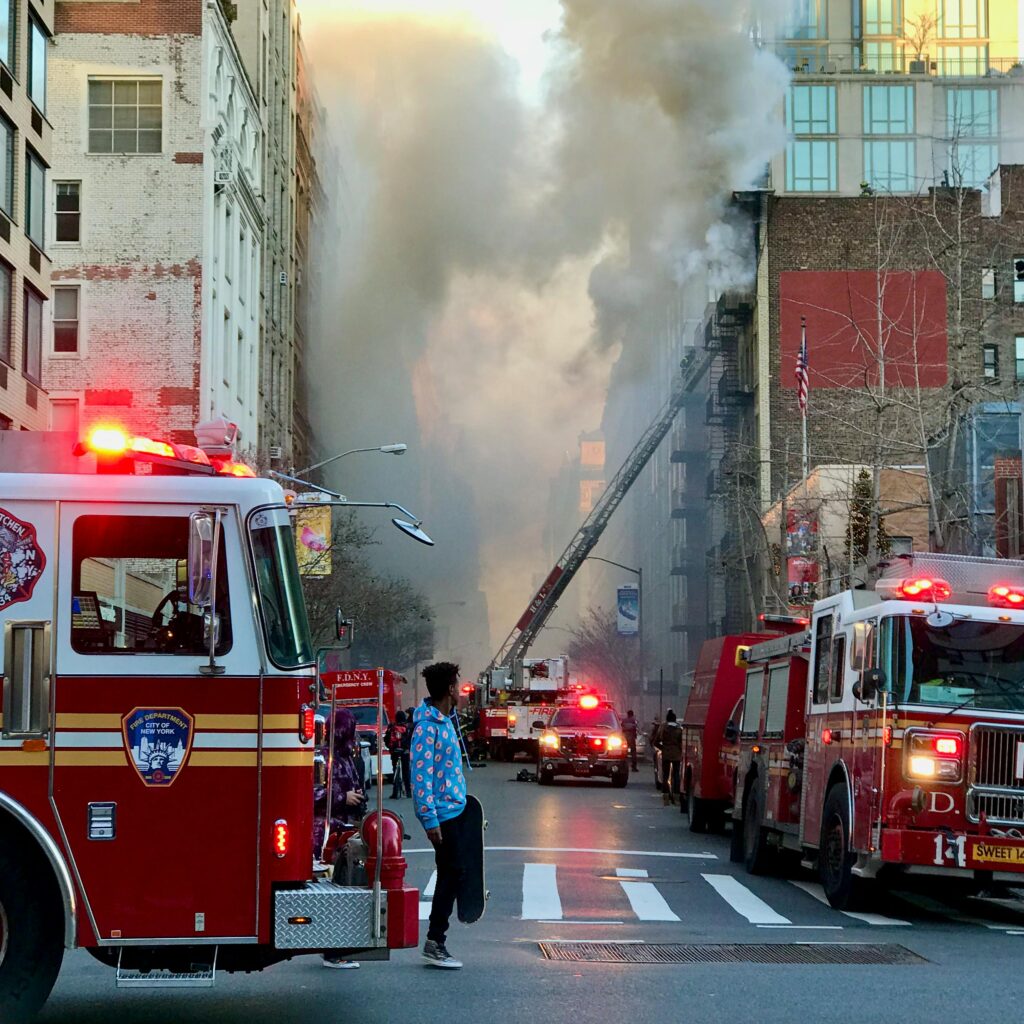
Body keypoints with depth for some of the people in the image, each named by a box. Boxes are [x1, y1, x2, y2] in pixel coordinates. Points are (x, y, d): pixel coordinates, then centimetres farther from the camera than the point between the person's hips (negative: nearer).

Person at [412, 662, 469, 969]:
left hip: (454, 808, 10)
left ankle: (437, 940, 16)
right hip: (442, 812, -10)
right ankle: (434, 943, -2)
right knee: (450, 873, -7)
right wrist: (430, 819, -23)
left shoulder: (444, 720, 13)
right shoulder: (427, 725, -17)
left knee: (453, 872, 11)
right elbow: (421, 774, -21)